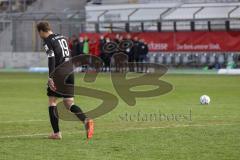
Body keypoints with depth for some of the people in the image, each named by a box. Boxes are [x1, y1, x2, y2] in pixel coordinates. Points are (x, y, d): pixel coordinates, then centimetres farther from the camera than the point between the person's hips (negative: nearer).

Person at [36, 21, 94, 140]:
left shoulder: (48, 41, -6)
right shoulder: (62, 37, 18)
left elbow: (51, 59, -18)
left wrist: (50, 77, -22)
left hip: (59, 73, -7)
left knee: (52, 101, 6)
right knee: (69, 103, 8)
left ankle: (56, 133, 3)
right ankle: (86, 120, -18)